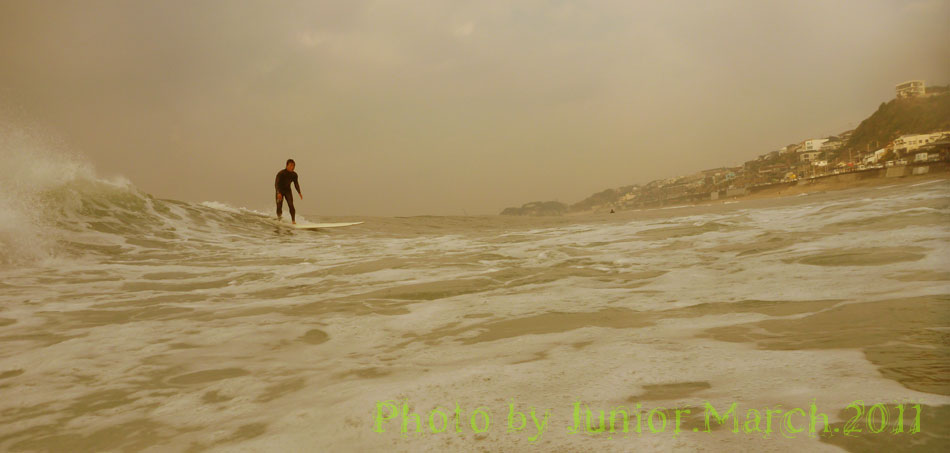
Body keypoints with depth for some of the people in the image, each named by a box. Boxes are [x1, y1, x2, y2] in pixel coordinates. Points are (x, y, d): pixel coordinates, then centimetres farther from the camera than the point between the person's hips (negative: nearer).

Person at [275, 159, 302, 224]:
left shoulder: (294, 174, -8)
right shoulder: (281, 173, -22)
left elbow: (296, 184, 5)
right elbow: (276, 183, -26)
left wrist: (299, 193, -8)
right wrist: (279, 193, -40)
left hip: (288, 190, 3)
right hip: (280, 190, -3)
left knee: (291, 205, -17)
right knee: (279, 206, -6)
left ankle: (293, 220, -18)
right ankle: (279, 219, 19)